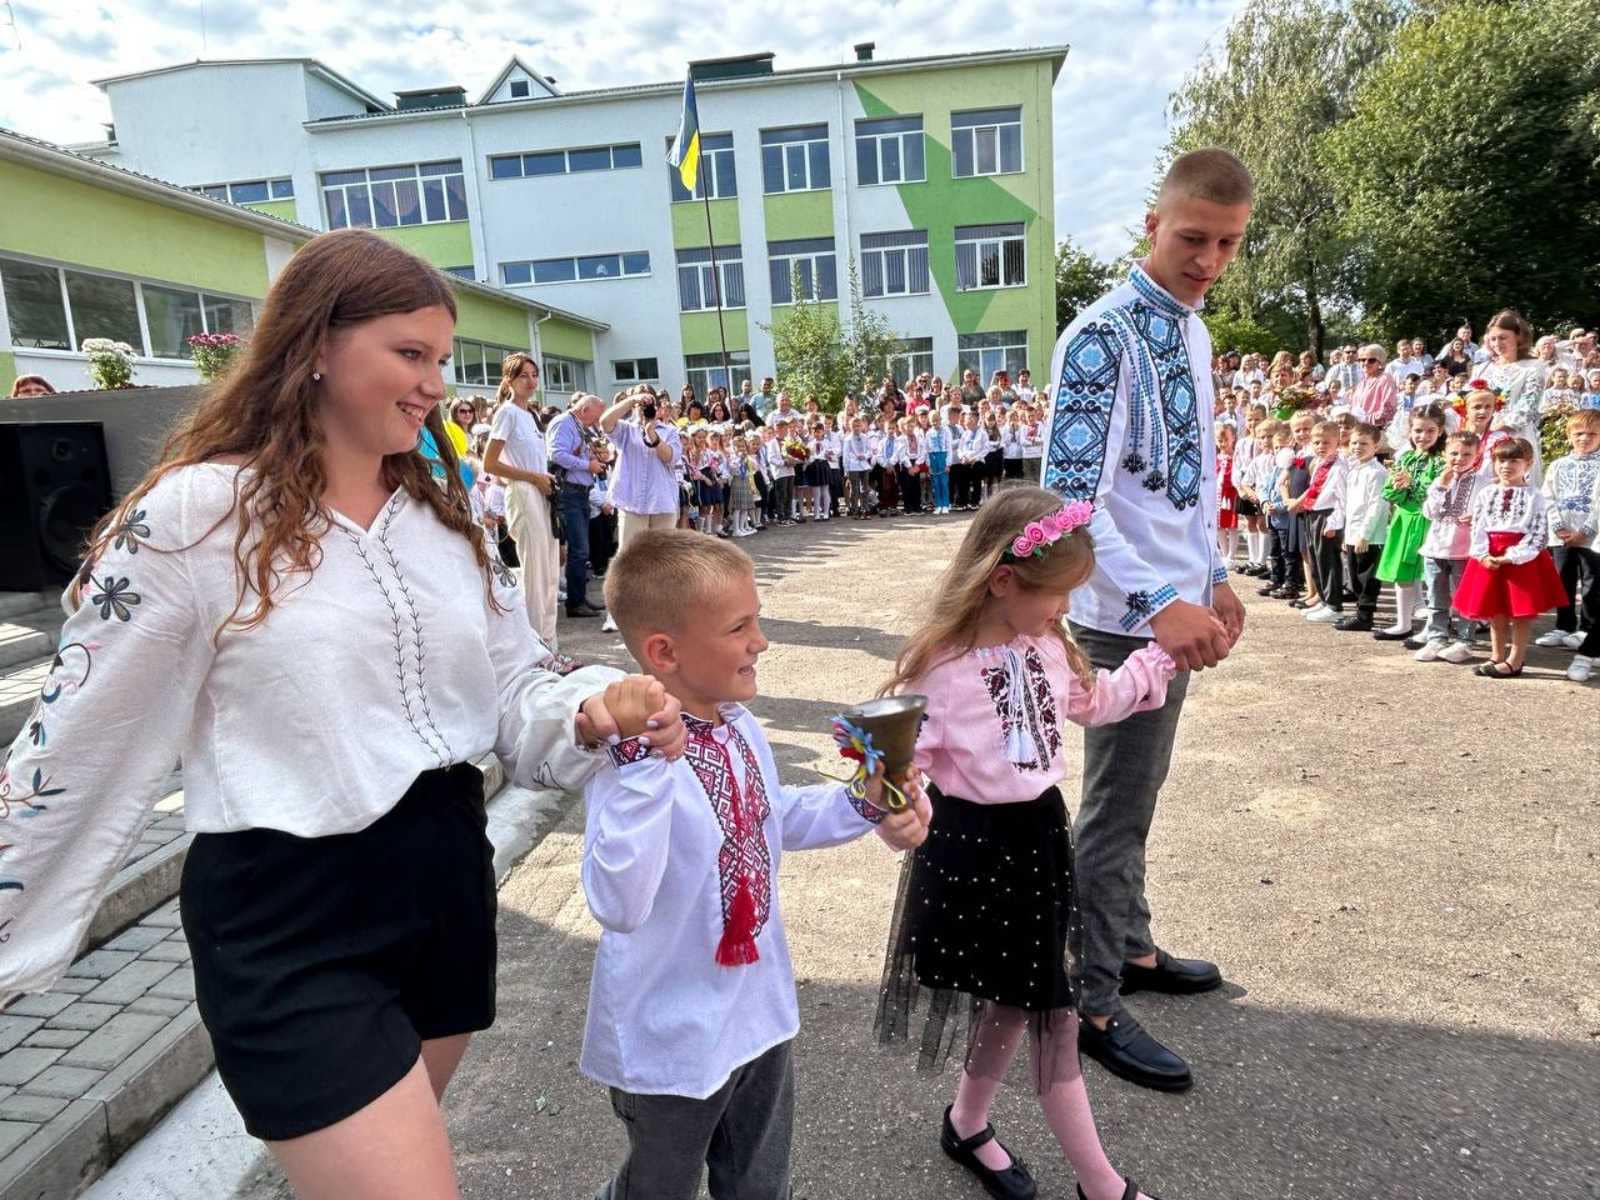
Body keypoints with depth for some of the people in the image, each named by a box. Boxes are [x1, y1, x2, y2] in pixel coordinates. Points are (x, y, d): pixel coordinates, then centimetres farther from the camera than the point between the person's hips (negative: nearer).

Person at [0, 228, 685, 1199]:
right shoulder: (195, 512, -12)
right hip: (289, 917, -6)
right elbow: (80, 736, -6)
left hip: (447, 877, 6)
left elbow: (511, 691, 7)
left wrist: (594, 711, -15)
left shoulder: (445, 513, 6)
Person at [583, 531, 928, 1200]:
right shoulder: (628, 756, -31)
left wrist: (864, 807, -2)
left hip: (761, 1013, 7)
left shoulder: (741, 726, -6)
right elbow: (618, 907, -42)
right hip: (672, 1042, -6)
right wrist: (645, 762, -48)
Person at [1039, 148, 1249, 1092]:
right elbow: (1069, 496, -25)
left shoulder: (1193, 331, 11)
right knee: (1118, 808, 0)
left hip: (1176, 604, 9)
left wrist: (1214, 576, 16)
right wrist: (1159, 602, -32)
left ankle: (1132, 948, 37)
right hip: (1129, 614, -9)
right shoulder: (1104, 337, -17)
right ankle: (1092, 1004, 16)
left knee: (1138, 794, 20)